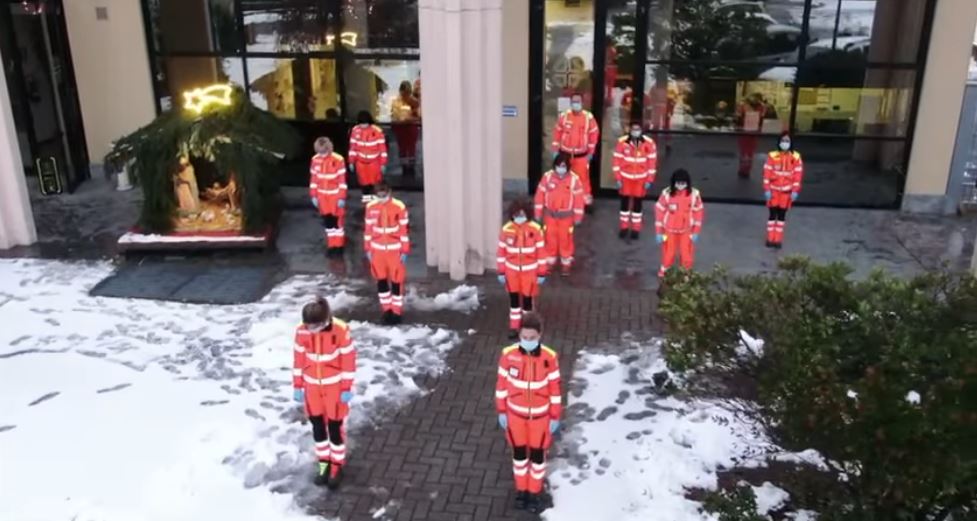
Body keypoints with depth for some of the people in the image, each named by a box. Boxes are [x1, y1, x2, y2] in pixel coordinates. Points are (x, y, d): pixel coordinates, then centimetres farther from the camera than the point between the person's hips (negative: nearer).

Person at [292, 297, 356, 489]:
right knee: (317, 426, 14)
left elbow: (348, 359, -13)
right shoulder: (302, 331, -14)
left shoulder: (341, 330, -22)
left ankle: (337, 465, 26)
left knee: (335, 426, 8)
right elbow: (299, 358, -1)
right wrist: (297, 386, 4)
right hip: (312, 386, 3)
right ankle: (324, 462, 33)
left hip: (334, 386, -3)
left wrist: (347, 388, -9)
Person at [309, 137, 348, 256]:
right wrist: (314, 196, 5)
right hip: (322, 196, 4)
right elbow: (313, 179, 6)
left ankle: (339, 245, 16)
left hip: (335, 195, -4)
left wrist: (342, 198, -13)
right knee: (327, 221, 11)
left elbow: (342, 180, -13)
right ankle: (331, 245, 22)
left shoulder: (338, 160, -16)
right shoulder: (315, 160, -2)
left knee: (337, 221, 3)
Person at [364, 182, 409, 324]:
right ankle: (386, 310, 25)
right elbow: (368, 229, 6)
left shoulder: (399, 206, -12)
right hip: (377, 249, 3)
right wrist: (368, 249, 7)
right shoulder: (371, 207, -2)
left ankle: (397, 312, 14)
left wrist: (404, 251, -6)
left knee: (396, 281, 2)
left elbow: (404, 229, -8)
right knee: (381, 281, 10)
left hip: (394, 249, -3)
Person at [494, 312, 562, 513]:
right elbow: (502, 384, -6)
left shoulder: (549, 358, -21)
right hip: (516, 413, 1)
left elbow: (554, 388, -9)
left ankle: (534, 493, 37)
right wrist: (501, 412, 0)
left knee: (537, 454, 15)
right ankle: (521, 490, 41)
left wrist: (555, 417, -3)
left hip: (540, 415, -1)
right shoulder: (508, 355, -19)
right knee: (519, 453, 18)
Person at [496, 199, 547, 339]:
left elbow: (541, 251, -8)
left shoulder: (535, 229, -15)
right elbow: (501, 251, -1)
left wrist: (541, 273, -5)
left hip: (529, 270, -2)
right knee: (514, 298, 11)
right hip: (512, 270, 2)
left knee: (527, 298, 7)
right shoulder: (506, 229, -11)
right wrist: (501, 272, 2)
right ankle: (514, 327, 25)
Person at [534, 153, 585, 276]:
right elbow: (540, 195, -1)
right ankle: (550, 260, 27)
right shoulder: (547, 177, -9)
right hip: (550, 214, 2)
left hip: (566, 215, -1)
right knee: (550, 237, 10)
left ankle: (566, 263, 22)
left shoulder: (574, 179, -12)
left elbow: (578, 198, -6)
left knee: (565, 238, 6)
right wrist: (538, 212, 1)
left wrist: (578, 216, -4)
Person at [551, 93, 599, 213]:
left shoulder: (589, 117, -7)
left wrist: (591, 152, 1)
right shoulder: (563, 116, -5)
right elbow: (557, 133, 2)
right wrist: (555, 150, 2)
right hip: (565, 154, 2)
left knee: (583, 178, -1)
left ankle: (587, 202, 10)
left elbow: (594, 134, 0)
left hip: (582, 155, -1)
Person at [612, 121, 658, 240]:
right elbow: (617, 160, -6)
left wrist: (649, 180, -5)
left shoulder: (649, 143, -13)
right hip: (625, 177, 0)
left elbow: (652, 162, -5)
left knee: (637, 202, 10)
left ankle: (636, 228, 23)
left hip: (641, 178, 0)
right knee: (625, 201, 10)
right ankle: (624, 227, 26)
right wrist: (618, 178, -6)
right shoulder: (622, 142, -14)